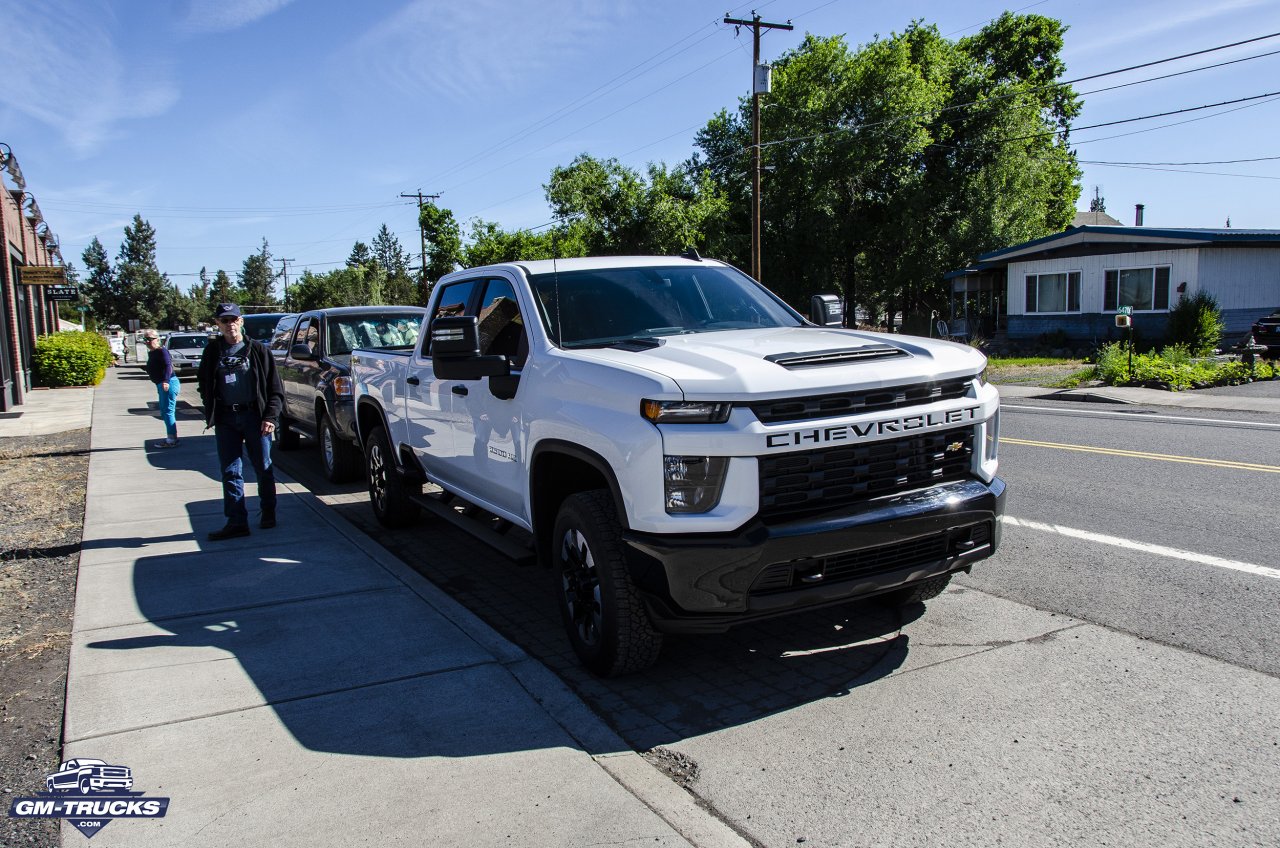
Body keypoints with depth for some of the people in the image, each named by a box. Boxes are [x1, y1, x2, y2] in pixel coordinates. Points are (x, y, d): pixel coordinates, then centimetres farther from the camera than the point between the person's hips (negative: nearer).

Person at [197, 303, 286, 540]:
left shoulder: (257, 350, 0)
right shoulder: (213, 351, 9)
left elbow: (275, 388, -1)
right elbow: (204, 385, 16)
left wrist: (271, 416, -11)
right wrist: (211, 413, 4)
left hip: (254, 416, -2)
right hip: (225, 420, 3)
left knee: (263, 468, 6)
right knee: (230, 472, 2)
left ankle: (268, 512, 23)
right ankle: (237, 521, 5)